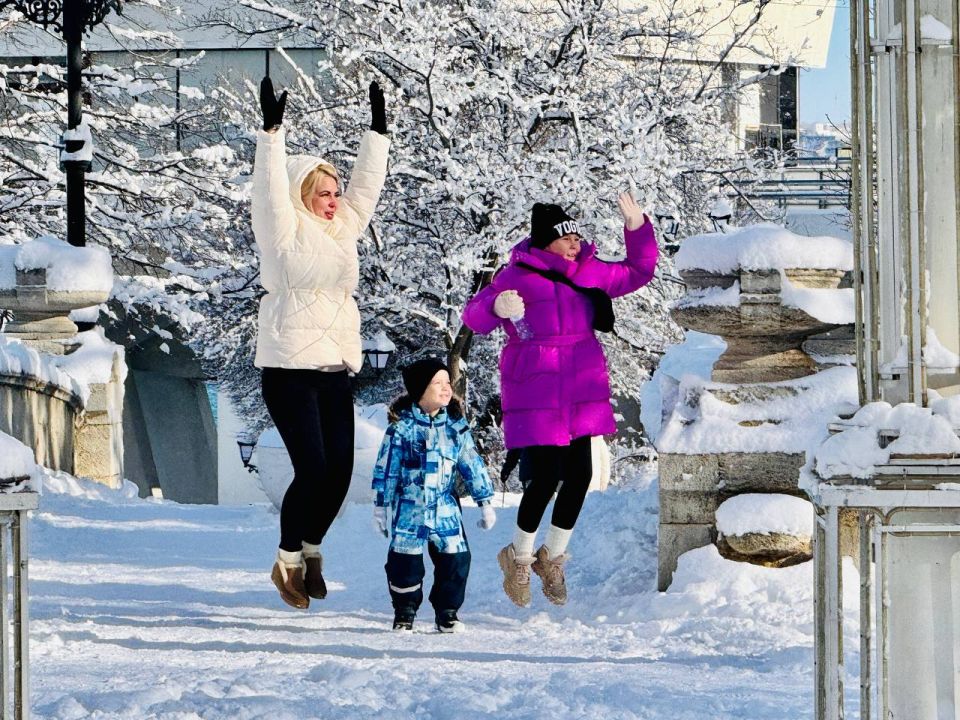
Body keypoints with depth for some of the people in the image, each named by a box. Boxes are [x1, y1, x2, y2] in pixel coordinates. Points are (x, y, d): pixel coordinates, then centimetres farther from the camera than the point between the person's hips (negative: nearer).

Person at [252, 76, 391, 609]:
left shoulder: (342, 229, 16)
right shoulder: (285, 231, -3)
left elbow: (366, 185, 23)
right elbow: (270, 187, -15)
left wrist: (378, 131, 22)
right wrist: (272, 132, -23)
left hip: (336, 369, 7)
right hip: (289, 369, -7)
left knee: (340, 470, 3)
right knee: (312, 469, -12)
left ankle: (311, 550, 24)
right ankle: (288, 560, 5)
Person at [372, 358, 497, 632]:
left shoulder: (455, 425, 4)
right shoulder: (402, 427, -7)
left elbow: (472, 465, 10)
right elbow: (386, 469, -2)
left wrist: (485, 501, 9)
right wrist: (381, 506, -2)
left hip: (446, 509, 3)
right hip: (409, 509, -3)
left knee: (455, 558, -1)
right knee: (405, 560, 0)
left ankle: (447, 612, 13)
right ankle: (404, 612, 18)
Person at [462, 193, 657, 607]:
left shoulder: (589, 273, 12)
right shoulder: (518, 276, -4)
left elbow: (639, 271, 25)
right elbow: (474, 316, -6)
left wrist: (636, 228, 11)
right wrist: (497, 308, -28)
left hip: (580, 393, 6)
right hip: (535, 393, -6)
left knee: (579, 475, 4)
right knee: (545, 478, -10)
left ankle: (552, 558, 26)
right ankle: (519, 559, 15)